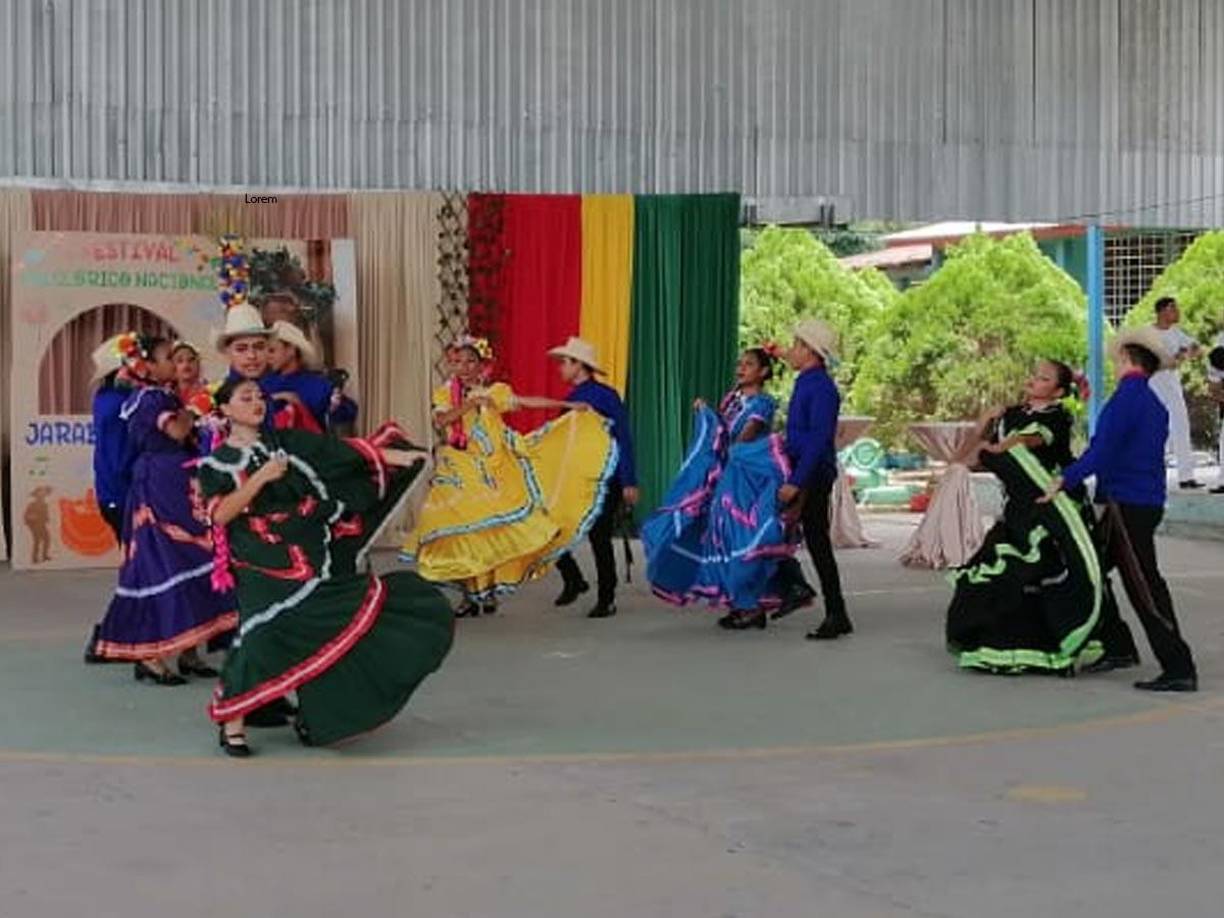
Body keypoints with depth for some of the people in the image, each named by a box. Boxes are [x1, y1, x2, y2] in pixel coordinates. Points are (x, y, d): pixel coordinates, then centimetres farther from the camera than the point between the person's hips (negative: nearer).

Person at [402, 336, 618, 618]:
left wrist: (568, 406, -1)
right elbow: (440, 420, -12)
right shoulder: (445, 394, 6)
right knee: (461, 529, -7)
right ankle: (470, 595, 0)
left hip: (490, 473, 0)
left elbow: (529, 402, 3)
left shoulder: (495, 392, 6)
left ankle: (489, 590, 3)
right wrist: (470, 404, -22)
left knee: (491, 528, -6)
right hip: (459, 473, 0)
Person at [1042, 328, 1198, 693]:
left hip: (1128, 507, -10)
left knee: (1144, 586, -8)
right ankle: (1118, 648, 23)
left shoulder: (1127, 397, -14)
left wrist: (1064, 481, -17)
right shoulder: (1154, 404, 15)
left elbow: (1102, 452, -22)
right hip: (1146, 501, 10)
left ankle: (1179, 669, -8)